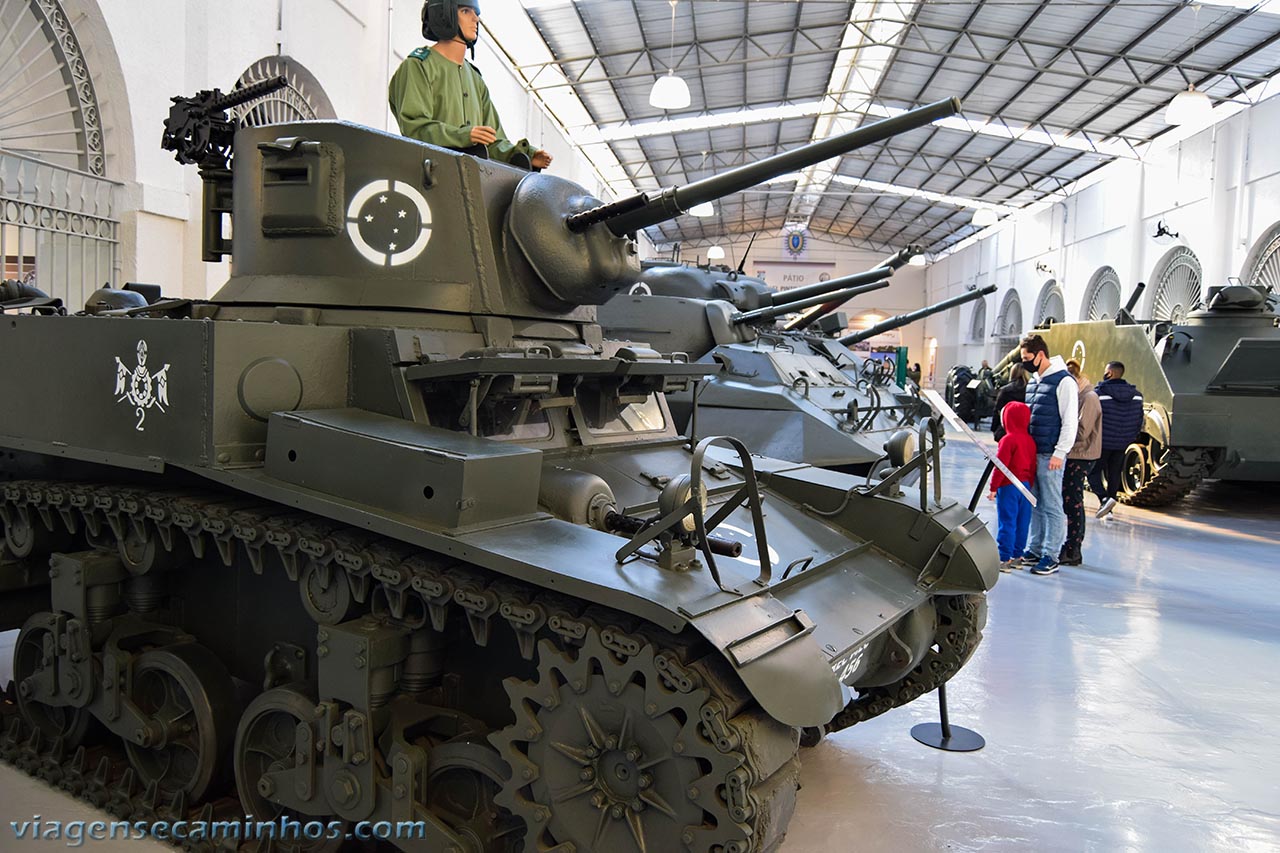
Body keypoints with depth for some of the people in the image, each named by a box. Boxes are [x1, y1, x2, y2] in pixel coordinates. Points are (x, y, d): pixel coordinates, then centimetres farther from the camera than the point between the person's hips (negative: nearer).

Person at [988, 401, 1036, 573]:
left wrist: (993, 488, -11)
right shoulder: (1030, 440, 7)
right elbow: (1032, 467, 13)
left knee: (1007, 522, -4)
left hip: (1008, 487, -7)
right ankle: (1017, 555, 21)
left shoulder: (1008, 440, -15)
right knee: (1022, 522, 12)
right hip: (1025, 486, 7)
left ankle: (1004, 558, -2)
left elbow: (1000, 466, -16)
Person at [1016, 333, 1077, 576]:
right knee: (1035, 505, 13)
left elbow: (1069, 422, -13)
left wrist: (1059, 453, -16)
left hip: (1050, 455, -8)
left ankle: (1050, 556, 2)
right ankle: (1034, 549, 21)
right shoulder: (1033, 380, 16)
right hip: (1031, 453, 8)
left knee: (1052, 506, -3)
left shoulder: (1063, 382, -10)